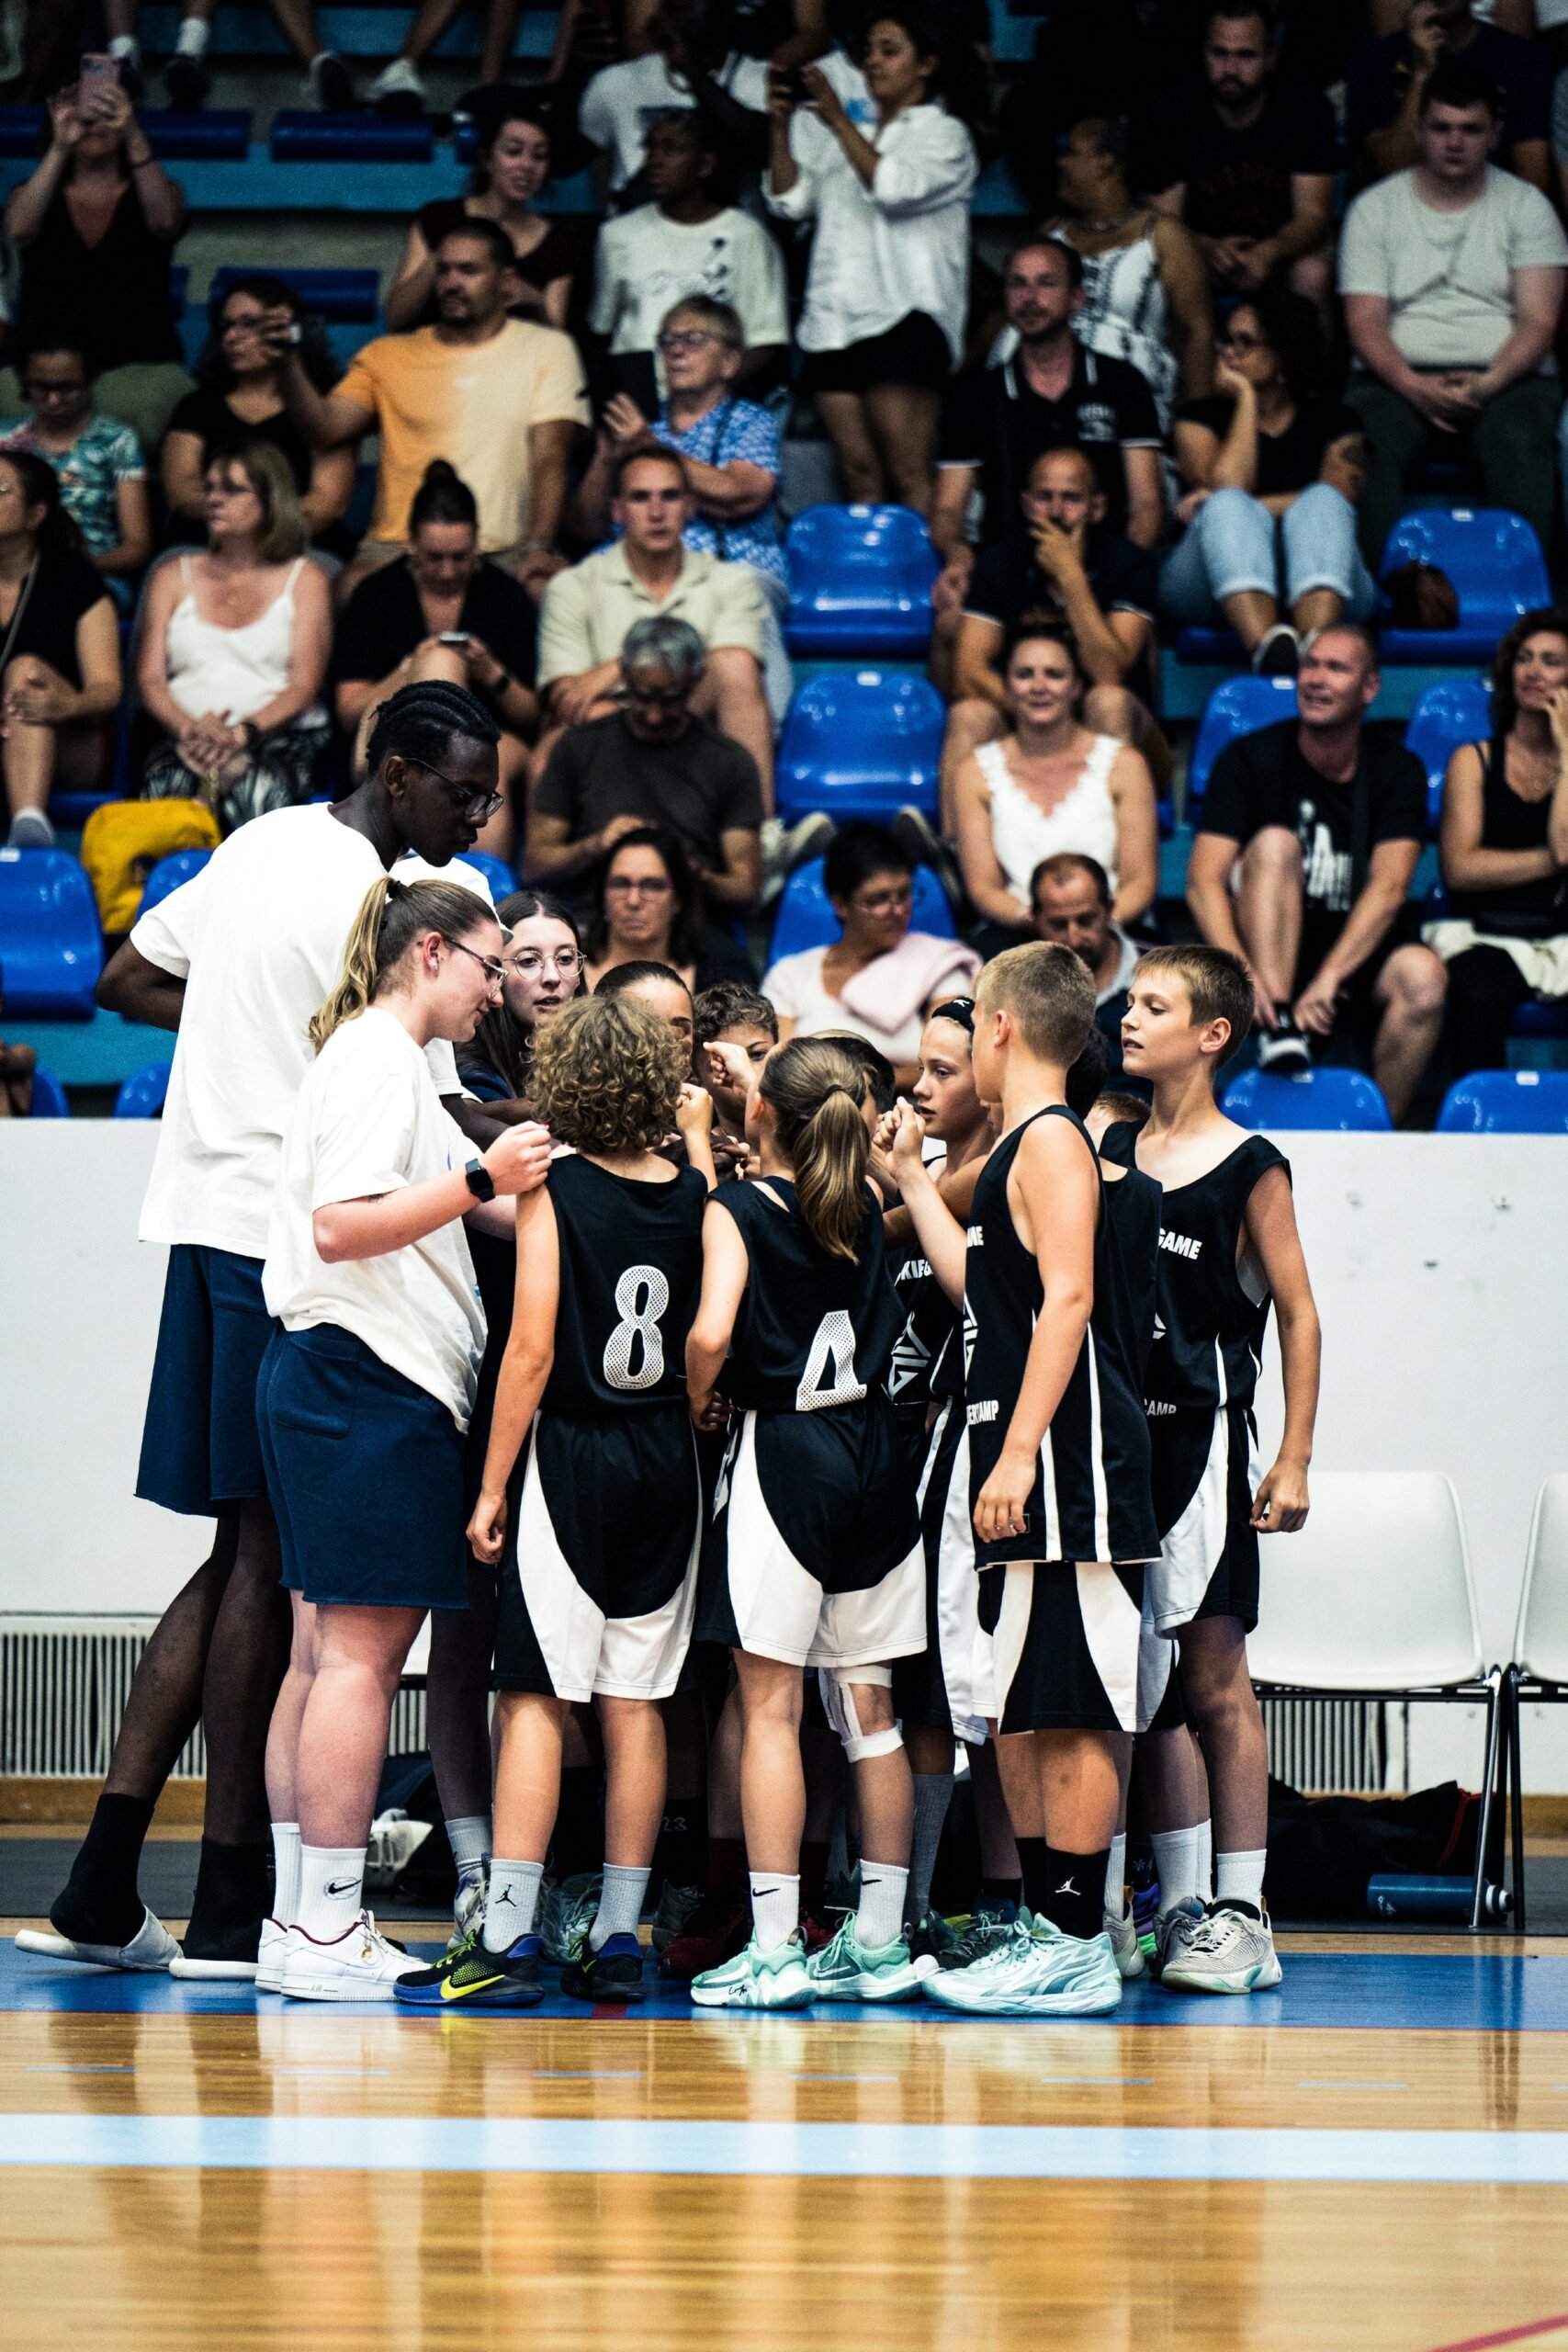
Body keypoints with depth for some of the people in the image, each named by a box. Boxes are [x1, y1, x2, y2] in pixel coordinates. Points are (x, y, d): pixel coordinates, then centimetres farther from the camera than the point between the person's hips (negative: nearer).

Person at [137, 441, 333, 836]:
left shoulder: (302, 579, 15)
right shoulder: (174, 578, 21)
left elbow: (304, 685, 3)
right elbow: (149, 679, 10)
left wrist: (246, 731, -17)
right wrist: (190, 729, -13)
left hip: (281, 734, -1)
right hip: (184, 736, 1)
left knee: (256, 787, -39)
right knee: (169, 784, -37)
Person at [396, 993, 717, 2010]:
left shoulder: (554, 1188, -10)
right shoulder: (690, 1191, 2)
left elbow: (533, 1353, -13)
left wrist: (493, 1486, -6)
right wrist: (700, 1142, 26)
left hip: (570, 1458, -4)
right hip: (666, 1464, 4)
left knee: (536, 1697, -4)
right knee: (635, 1703, 7)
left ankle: (508, 1939, -10)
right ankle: (618, 1942, 9)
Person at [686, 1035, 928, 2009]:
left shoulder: (737, 1208, -7)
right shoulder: (865, 1212, 9)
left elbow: (712, 1333, -21)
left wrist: (698, 1400, -2)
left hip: (783, 1452, -5)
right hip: (875, 1453, 5)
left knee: (770, 1705, -4)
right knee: (869, 1708, 9)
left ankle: (774, 1949, -8)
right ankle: (880, 1940, 12)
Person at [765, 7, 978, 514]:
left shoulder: (944, 134, 6)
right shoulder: (842, 138, 24)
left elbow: (893, 188, -12)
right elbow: (789, 200, 15)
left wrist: (838, 121, -14)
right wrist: (782, 126, 3)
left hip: (903, 318, -6)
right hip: (835, 320, 6)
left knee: (908, 474, -14)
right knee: (859, 474, 1)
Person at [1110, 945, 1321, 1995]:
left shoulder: (1250, 1168, -3)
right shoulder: (1109, 1151, 12)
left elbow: (1300, 1317, -2)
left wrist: (1293, 1462, -6)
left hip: (1202, 1434, -5)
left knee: (1214, 1673, -6)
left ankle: (1242, 1912, -4)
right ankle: (1169, 1902, 12)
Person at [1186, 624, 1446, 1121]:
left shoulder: (1397, 770, -1)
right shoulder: (1249, 759, -2)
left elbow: (1388, 889, -13)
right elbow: (1203, 882, -12)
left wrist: (1329, 977, -29)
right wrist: (1240, 970, -31)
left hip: (1358, 953, 1)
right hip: (1268, 948, -1)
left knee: (1422, 975, -32)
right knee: (1275, 843, -27)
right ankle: (1278, 1028, -39)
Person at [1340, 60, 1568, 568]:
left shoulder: (1525, 206, 13)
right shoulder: (1374, 209, 14)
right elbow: (1364, 322, 4)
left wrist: (1488, 384, -17)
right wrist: (1416, 387, -16)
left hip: (1504, 378, 0)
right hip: (1400, 377, 0)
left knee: (1520, 446, -35)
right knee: (1371, 450, -34)